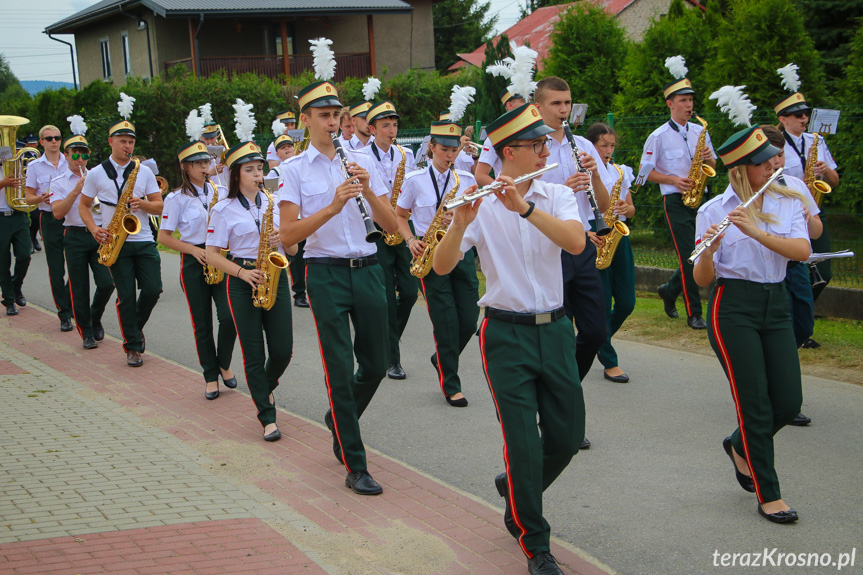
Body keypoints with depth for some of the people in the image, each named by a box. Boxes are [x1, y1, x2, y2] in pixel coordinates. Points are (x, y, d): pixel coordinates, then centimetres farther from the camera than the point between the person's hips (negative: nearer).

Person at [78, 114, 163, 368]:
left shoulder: (144, 172, 8)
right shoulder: (96, 174, 3)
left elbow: (159, 206, 7)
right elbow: (83, 206, 9)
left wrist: (141, 204, -14)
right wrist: (94, 229, -8)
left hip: (144, 241, 2)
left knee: (152, 290, -6)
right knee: (126, 296, -3)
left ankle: (136, 327, 22)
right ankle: (132, 346, 8)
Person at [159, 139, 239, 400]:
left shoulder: (221, 192, 8)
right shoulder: (177, 198, -1)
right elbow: (164, 236, -2)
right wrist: (193, 250, -13)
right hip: (193, 263, -2)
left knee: (228, 316, -11)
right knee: (202, 324, 2)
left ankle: (224, 364, 14)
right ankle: (211, 376, 15)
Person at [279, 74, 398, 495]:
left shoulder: (361, 162, 8)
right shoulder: (296, 170, 0)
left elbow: (390, 225, 3)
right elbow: (288, 235, -9)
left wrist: (368, 191, -13)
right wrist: (332, 208, -20)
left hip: (367, 269, 4)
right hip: (326, 274, -3)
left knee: (376, 365, 11)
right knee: (340, 371, -4)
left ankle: (340, 420, 40)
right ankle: (355, 468, 4)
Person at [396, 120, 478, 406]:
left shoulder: (467, 180, 7)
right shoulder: (415, 180, 1)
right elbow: (399, 216, 9)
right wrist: (411, 240, -8)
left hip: (462, 252, 3)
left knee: (469, 320, 1)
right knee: (446, 322, -6)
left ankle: (443, 361, 30)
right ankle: (451, 385, 7)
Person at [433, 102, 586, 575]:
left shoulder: (558, 195, 2)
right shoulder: (481, 204, -5)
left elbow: (575, 242, -19)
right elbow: (441, 267, -13)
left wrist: (525, 206, -29)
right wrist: (460, 225, -31)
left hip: (555, 328, 4)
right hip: (506, 333, -3)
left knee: (568, 437, 10)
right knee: (524, 445, -4)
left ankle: (515, 488, 39)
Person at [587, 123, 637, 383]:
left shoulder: (622, 171, 12)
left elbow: (631, 209, 15)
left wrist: (626, 208, -8)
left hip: (619, 237, 6)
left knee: (626, 302, 4)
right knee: (602, 302, -3)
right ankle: (610, 362, 7)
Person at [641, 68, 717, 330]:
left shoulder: (700, 131, 12)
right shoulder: (658, 136, -3)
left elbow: (713, 166, 16)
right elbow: (646, 172, -3)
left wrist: (709, 158, -7)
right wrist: (674, 180, -16)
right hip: (676, 200, -5)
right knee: (688, 255, -9)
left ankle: (670, 290, 31)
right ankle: (694, 313, -2)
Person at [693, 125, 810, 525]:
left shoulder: (787, 203, 7)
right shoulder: (714, 210, -2)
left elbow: (802, 251, -11)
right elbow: (703, 280, -5)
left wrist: (756, 231, -24)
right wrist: (707, 252, -26)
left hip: (775, 305, 4)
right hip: (732, 308, -4)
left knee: (789, 403, 2)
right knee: (756, 403, -4)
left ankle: (740, 446, 32)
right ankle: (767, 495, 10)